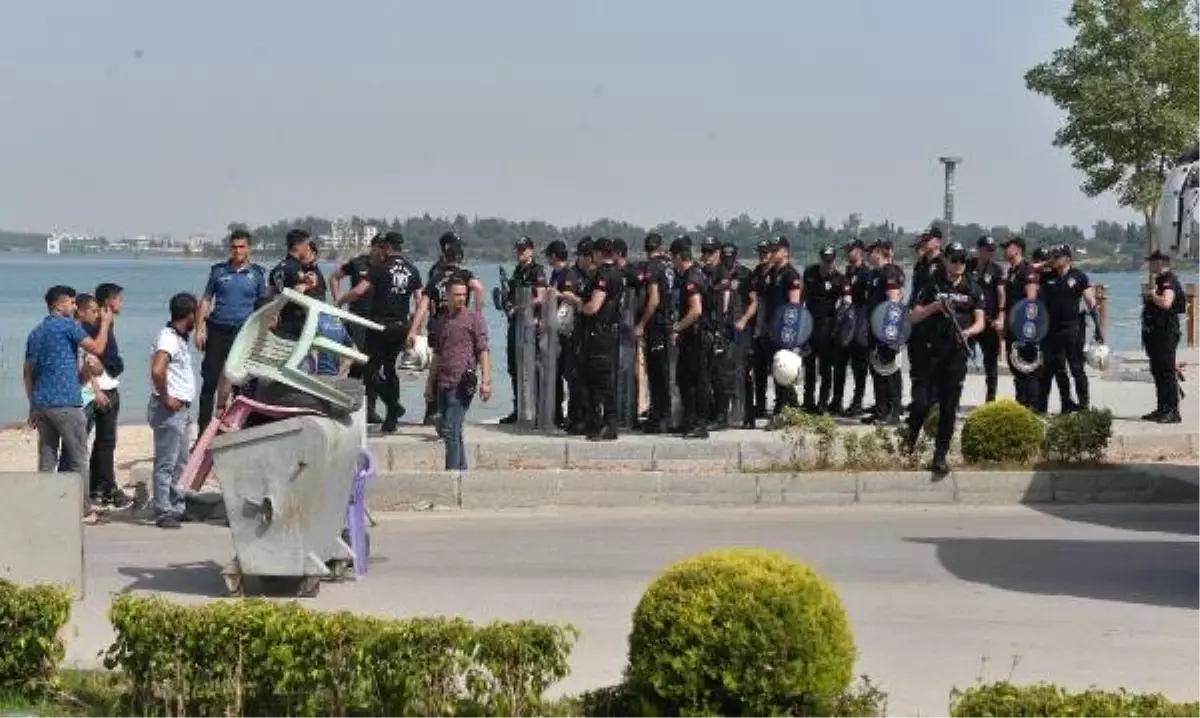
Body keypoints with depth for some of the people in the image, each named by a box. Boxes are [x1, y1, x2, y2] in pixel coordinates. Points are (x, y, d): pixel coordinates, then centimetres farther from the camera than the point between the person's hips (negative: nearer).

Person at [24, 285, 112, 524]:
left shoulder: (35, 333, 16)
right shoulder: (68, 326, -7)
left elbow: (27, 372, 17)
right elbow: (97, 349, -13)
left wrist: (33, 406, 20)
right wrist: (105, 323, 1)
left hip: (40, 403, 7)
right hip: (65, 403, -7)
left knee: (47, 459, 9)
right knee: (78, 457, 0)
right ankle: (82, 510, 1)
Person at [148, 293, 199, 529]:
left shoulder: (179, 339, 16)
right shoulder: (168, 338, -15)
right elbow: (157, 370, -30)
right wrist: (166, 398, -21)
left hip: (182, 409, 10)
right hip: (170, 409, -10)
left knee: (180, 462, 15)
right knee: (166, 463, -7)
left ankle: (177, 507, 22)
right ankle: (164, 512, -6)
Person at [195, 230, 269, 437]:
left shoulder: (258, 273, 7)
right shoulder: (218, 270, 7)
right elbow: (206, 300, 10)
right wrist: (199, 329, 2)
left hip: (243, 332, 0)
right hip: (217, 331, 0)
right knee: (210, 380, -2)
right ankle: (203, 426, 1)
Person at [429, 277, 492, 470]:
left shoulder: (473, 318, -1)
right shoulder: (442, 321, 17)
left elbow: (483, 350, -6)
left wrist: (485, 381, -15)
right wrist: (431, 383, 23)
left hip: (461, 383, -7)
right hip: (443, 384, 7)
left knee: (450, 431, -13)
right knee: (444, 429, 10)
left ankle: (452, 471, -11)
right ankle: (462, 469, 19)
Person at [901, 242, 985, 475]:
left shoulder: (973, 289, 8)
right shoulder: (932, 285, 4)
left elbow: (980, 322, 5)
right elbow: (915, 317, 6)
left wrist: (967, 331, -17)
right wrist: (934, 306, -11)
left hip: (957, 353, 1)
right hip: (933, 350, -1)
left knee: (949, 408, 2)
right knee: (924, 400, -10)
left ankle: (940, 457, 8)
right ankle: (910, 435, 20)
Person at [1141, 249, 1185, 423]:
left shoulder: (1169, 281, -14)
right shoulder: (1159, 280, 17)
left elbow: (1166, 303, -31)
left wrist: (1152, 295, -17)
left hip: (1166, 332, -11)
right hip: (1155, 333, 11)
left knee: (1167, 372, -9)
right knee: (1158, 372, 14)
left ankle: (1173, 412, -7)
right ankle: (1162, 409, 21)